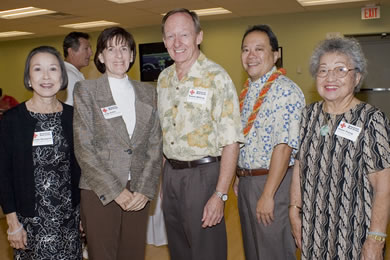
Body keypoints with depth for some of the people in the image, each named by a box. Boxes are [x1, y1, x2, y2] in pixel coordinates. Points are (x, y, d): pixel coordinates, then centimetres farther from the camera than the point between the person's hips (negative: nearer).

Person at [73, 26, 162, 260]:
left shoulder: (148, 93, 9)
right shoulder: (85, 90, 0)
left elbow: (156, 144, 5)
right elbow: (84, 147, -7)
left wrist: (144, 189, -5)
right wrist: (116, 191, -11)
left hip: (138, 193, 3)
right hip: (100, 192, -2)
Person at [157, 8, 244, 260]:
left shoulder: (216, 77, -14)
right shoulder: (164, 78, 7)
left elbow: (231, 142, -17)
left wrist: (220, 194, -20)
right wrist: (166, 175, 10)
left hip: (203, 174, -6)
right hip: (171, 172, 6)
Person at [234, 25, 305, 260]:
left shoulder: (285, 91, -19)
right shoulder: (248, 90, 9)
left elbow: (283, 147, -24)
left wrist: (267, 195, -24)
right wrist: (240, 176, 14)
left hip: (273, 181, -8)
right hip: (246, 181, 9)